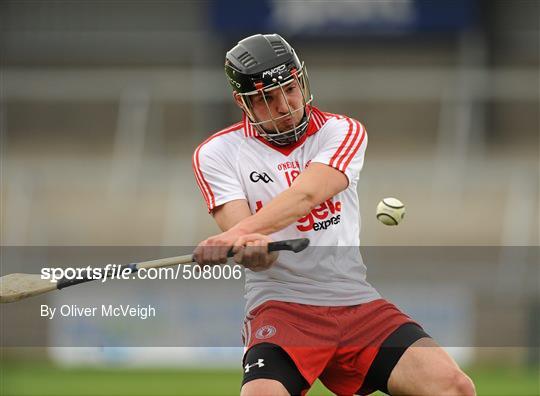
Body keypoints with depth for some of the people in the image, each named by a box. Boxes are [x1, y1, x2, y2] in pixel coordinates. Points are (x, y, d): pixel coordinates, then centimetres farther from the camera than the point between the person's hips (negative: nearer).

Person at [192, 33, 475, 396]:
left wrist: (238, 233, -34)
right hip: (281, 308, -2)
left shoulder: (343, 132, 5)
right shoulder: (218, 153, 4)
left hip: (359, 304, 2)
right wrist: (251, 246, -38)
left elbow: (306, 195, -16)